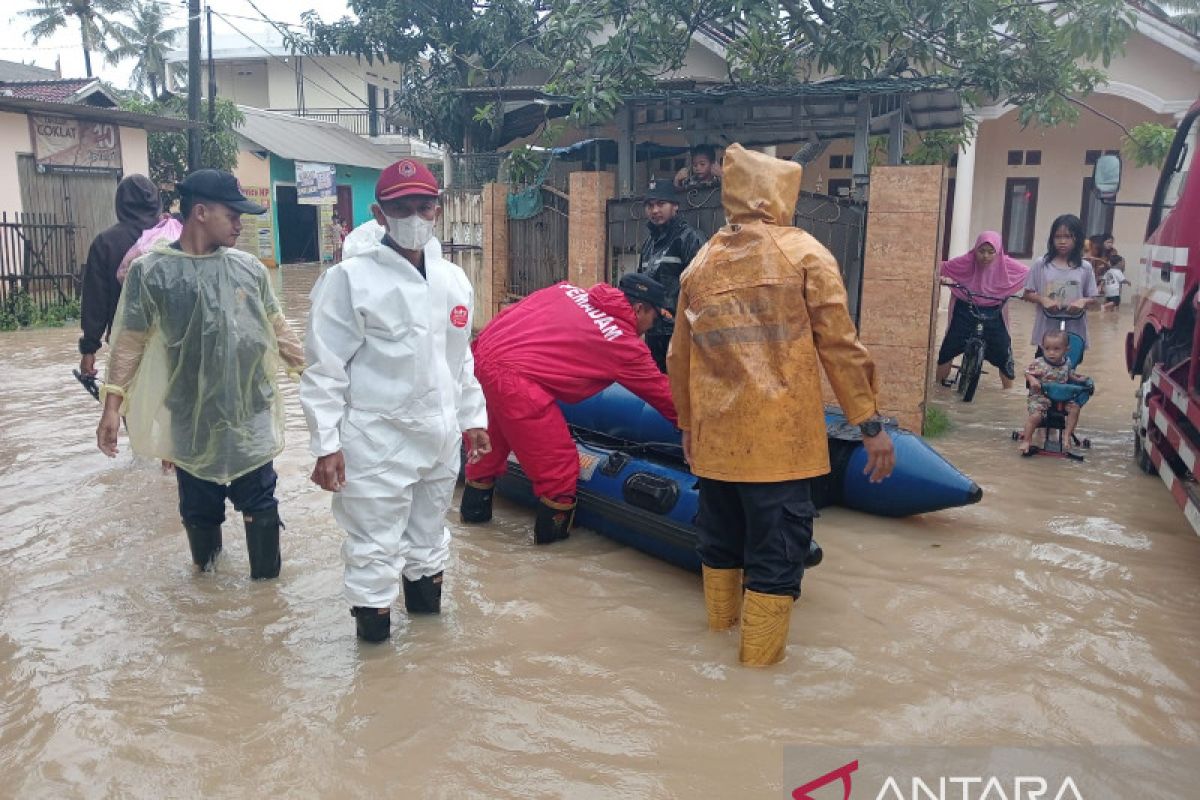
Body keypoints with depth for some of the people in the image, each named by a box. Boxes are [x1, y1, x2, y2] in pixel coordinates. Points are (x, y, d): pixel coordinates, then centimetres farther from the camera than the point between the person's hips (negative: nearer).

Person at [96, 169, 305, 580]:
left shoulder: (250, 268, 1)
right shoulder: (151, 272, -6)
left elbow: (277, 328, 11)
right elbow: (130, 342, -2)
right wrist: (112, 406, -6)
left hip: (253, 413, 2)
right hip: (192, 420, -1)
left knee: (260, 504, 9)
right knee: (199, 508, 14)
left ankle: (267, 580, 25)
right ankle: (207, 570, 36)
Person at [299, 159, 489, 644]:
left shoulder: (452, 279, 7)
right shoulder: (351, 279, -12)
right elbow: (325, 369, -11)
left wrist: (472, 417, 17)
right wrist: (326, 445, -13)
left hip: (440, 438, 6)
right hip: (377, 442, -6)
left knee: (429, 534, 22)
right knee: (375, 546, 1)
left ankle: (426, 606, 41)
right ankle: (373, 625, 19)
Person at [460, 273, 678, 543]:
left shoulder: (568, 290, 17)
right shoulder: (628, 346, 3)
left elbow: (511, 314, 19)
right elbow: (662, 393, 12)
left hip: (483, 353, 8)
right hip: (515, 379, -8)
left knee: (492, 442, 29)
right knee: (558, 463, 8)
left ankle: (474, 508, 48)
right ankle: (553, 528, 24)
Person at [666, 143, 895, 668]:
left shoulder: (701, 264, 10)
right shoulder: (804, 252, -2)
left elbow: (679, 357, 14)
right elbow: (839, 345, -6)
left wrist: (687, 423, 25)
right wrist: (871, 424, -2)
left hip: (713, 437, 5)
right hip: (779, 436, -5)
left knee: (719, 540, 20)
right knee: (776, 552, 4)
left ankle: (720, 631, 37)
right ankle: (758, 662, 11)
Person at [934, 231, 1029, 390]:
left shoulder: (1006, 265, -12)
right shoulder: (965, 262, -14)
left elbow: (1029, 274, -1)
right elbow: (941, 268, -5)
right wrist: (942, 278, -25)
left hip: (993, 316, 0)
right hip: (964, 313, 0)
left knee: (1005, 357, 4)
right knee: (946, 352, 3)